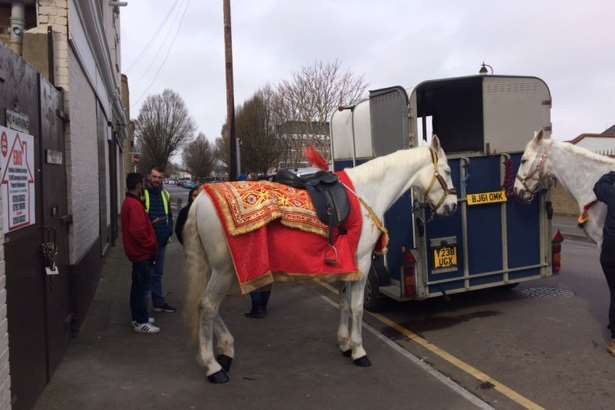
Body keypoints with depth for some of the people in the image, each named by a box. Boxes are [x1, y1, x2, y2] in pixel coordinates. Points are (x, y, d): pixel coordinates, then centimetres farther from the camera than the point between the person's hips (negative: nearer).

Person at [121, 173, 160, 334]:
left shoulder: (129, 202, 12)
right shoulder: (134, 205, -20)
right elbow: (138, 231, -28)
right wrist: (151, 245, -17)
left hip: (137, 252, 11)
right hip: (142, 253, -11)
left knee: (138, 286, 17)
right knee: (142, 287, -4)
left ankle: (138, 317, 27)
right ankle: (141, 323, 2)